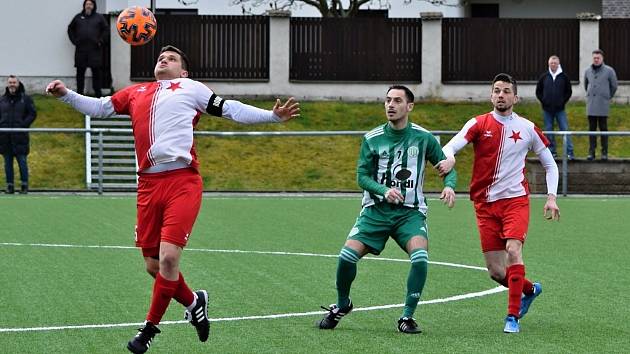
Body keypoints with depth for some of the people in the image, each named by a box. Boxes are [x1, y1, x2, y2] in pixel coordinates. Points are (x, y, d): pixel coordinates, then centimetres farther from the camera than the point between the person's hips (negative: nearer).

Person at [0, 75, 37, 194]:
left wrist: (23, 125, -10)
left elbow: (32, 114, 1)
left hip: (20, 136, -3)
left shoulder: (25, 99, 3)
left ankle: (24, 185, 5)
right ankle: (10, 185, 11)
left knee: (22, 161, -3)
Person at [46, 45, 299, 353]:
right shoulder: (135, 93, 24)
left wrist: (272, 116, 4)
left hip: (183, 182, -4)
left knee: (168, 257, -15)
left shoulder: (191, 88, 15)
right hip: (148, 185, 4)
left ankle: (150, 328, 1)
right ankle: (194, 302, 32)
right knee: (153, 266, 5)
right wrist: (67, 94, 16)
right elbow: (99, 107, 29)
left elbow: (231, 110, 13)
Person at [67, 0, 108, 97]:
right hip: (81, 50, 2)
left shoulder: (99, 17, 7)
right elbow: (70, 29, 17)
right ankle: (79, 93, 9)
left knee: (96, 72, -3)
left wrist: (100, 41, -3)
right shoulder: (78, 17, 12)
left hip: (94, 49, -2)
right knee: (80, 72, 4)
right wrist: (74, 41, 6)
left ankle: (98, 93, 2)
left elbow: (106, 30, 7)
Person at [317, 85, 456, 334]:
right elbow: (362, 176, 0)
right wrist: (384, 190, -19)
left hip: (410, 211, -1)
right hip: (376, 209, 1)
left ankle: (407, 317, -10)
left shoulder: (423, 138, 1)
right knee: (347, 255, -14)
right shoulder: (371, 139, 3)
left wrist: (449, 185, -16)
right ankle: (342, 305, 15)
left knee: (420, 257, -26)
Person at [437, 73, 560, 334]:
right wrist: (449, 159, -39)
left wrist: (551, 197, 2)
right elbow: (450, 146, -15)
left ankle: (513, 317, -18)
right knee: (496, 272, 0)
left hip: (515, 199, -1)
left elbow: (550, 164, 15)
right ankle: (530, 289, 32)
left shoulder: (527, 128, 4)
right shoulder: (479, 124, 1)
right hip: (485, 203, 1)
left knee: (513, 250, -24)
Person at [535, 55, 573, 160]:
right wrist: (543, 101, 0)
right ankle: (552, 151, 12)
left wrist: (563, 102, -3)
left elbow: (569, 92, 7)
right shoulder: (544, 77, 5)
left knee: (565, 129, -5)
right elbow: (538, 91, 11)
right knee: (548, 131, 5)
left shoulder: (564, 77, 1)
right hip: (547, 109, 2)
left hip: (560, 109, -2)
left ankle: (569, 152, -4)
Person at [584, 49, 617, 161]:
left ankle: (604, 152, 3)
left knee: (603, 128, -1)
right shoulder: (588, 71, 8)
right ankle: (591, 152, 5)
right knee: (592, 128, 3)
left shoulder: (609, 71, -2)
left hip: (603, 105, -3)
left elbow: (614, 86, 8)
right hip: (591, 105, 3)